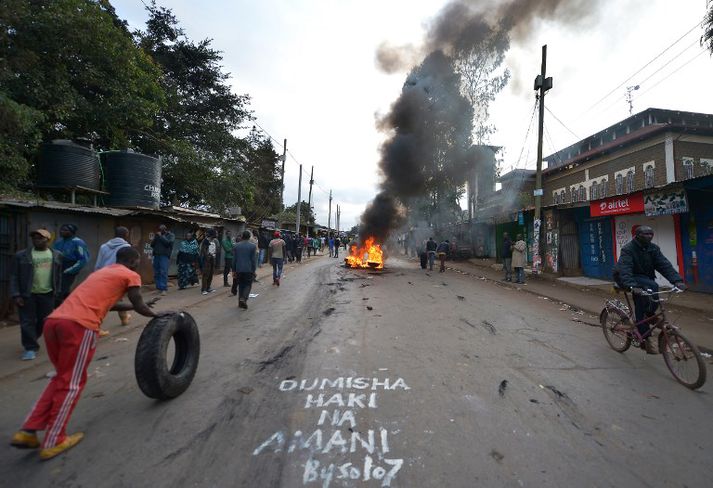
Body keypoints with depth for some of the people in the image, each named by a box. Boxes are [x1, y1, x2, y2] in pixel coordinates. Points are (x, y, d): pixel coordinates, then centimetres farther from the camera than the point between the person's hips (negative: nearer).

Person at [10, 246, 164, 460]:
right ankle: (53, 442, 14)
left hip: (53, 320, 8)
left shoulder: (102, 271, 31)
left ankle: (27, 432, 22)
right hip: (79, 325, -8)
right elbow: (139, 307, 8)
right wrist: (157, 314, 26)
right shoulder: (131, 275, 7)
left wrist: (143, 305, 43)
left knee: (62, 377, 23)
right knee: (71, 383, 6)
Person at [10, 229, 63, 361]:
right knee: (27, 322, -1)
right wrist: (16, 295, -8)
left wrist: (57, 292, 6)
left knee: (44, 321, 10)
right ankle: (30, 347, 7)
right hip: (27, 294, -2)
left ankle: (30, 341, 33)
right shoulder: (21, 256, -1)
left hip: (48, 294, 2)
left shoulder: (57, 255, 5)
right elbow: (14, 277, -1)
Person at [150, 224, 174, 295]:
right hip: (156, 255, 5)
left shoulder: (171, 235, 7)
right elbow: (152, 245, 16)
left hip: (164, 255, -5)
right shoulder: (157, 235, 21)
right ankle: (158, 287, 9)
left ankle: (164, 289, -14)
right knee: (156, 272, 2)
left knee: (163, 272, -12)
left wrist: (161, 236, -7)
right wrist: (155, 238, 1)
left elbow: (168, 243, -10)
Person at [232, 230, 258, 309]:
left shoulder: (236, 246, 3)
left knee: (241, 285, 13)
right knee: (248, 285, 7)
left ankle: (241, 302, 18)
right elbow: (254, 259, -7)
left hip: (239, 269, 3)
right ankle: (243, 298, -14)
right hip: (249, 270, -3)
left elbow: (234, 259, 6)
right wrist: (254, 270, 0)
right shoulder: (253, 246, -7)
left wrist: (233, 270, 12)